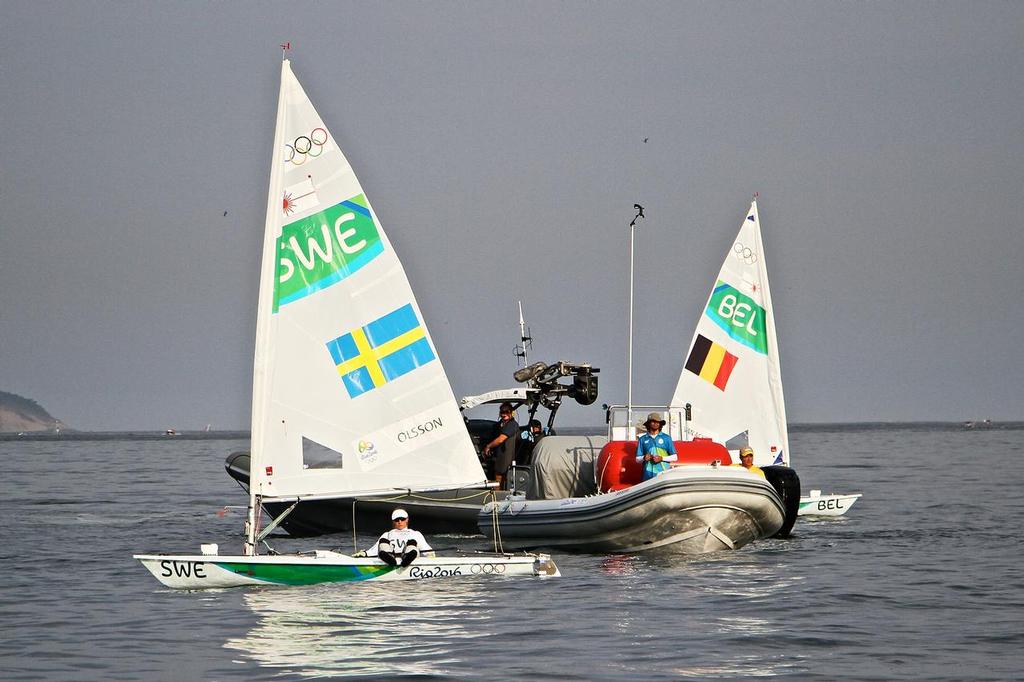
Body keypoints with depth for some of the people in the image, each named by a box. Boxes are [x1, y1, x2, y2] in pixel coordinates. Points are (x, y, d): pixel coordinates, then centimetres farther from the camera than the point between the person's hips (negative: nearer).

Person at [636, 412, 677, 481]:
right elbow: (638, 460, 14)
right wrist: (644, 458, -8)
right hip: (648, 475, 1)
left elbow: (674, 457, 8)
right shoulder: (642, 439, 13)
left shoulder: (666, 438, 10)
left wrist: (662, 458, -7)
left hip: (663, 473, -1)